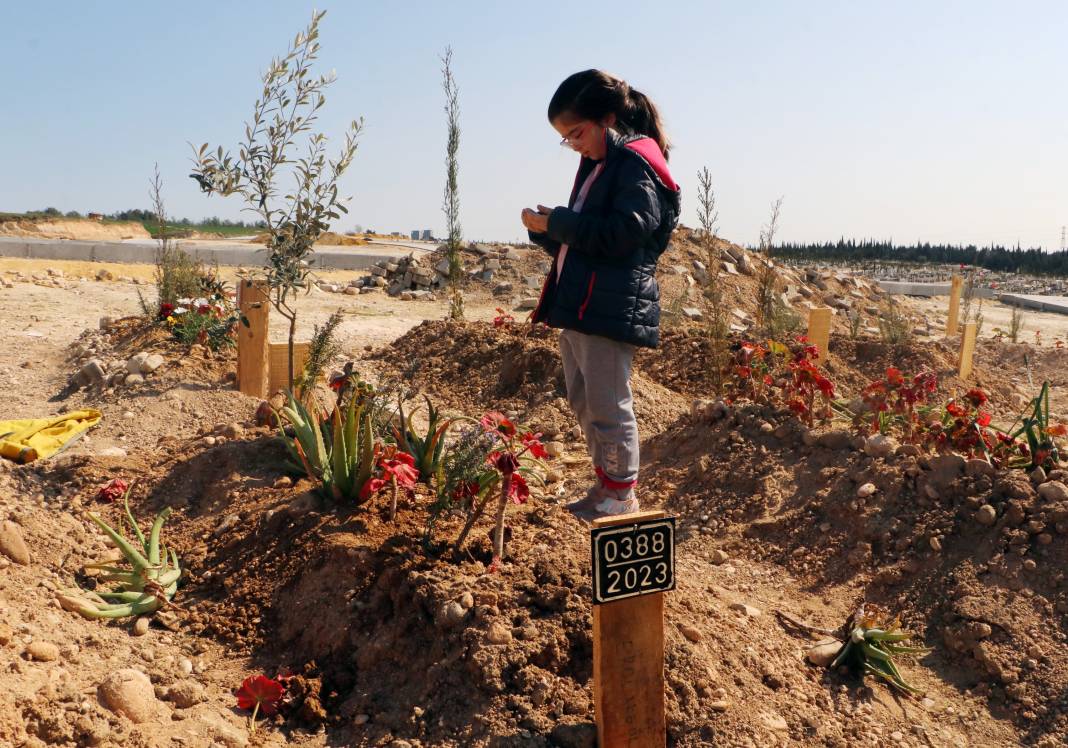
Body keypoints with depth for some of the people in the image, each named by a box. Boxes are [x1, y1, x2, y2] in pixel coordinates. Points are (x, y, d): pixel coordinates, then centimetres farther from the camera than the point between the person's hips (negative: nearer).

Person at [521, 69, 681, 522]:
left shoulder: (637, 163, -8)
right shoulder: (599, 166, 22)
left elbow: (623, 231, -21)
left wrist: (556, 223, -16)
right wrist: (546, 230, 5)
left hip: (611, 308, -10)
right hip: (577, 305, 10)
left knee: (607, 405, -5)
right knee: (583, 403, 16)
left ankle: (622, 492, 9)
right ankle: (606, 485, 27)